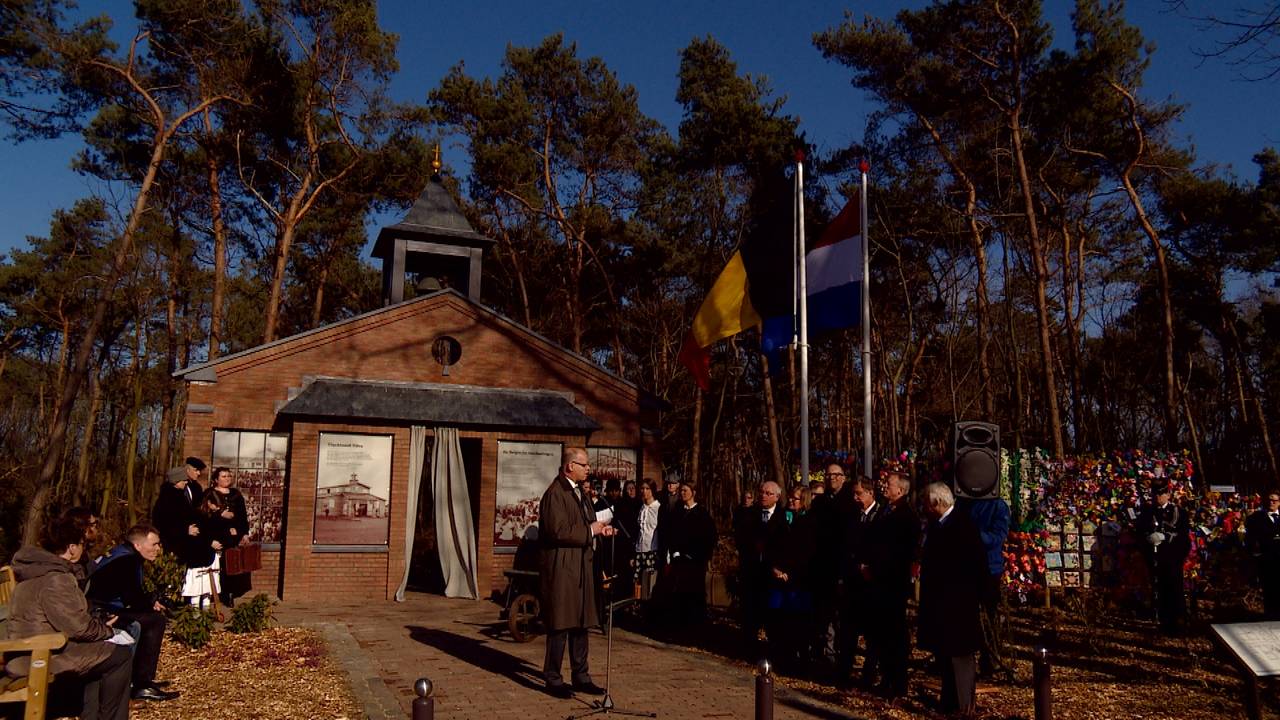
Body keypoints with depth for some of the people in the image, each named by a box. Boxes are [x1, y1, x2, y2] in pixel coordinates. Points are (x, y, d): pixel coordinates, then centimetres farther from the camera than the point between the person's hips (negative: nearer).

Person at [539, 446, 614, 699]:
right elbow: (559, 531, -24)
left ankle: (581, 676, 23)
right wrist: (590, 531, -15)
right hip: (561, 568, -9)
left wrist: (599, 529, 6)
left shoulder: (580, 492, 15)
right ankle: (553, 679, 11)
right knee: (559, 624, -1)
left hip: (581, 567, 9)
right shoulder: (555, 493, -15)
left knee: (580, 623, 14)